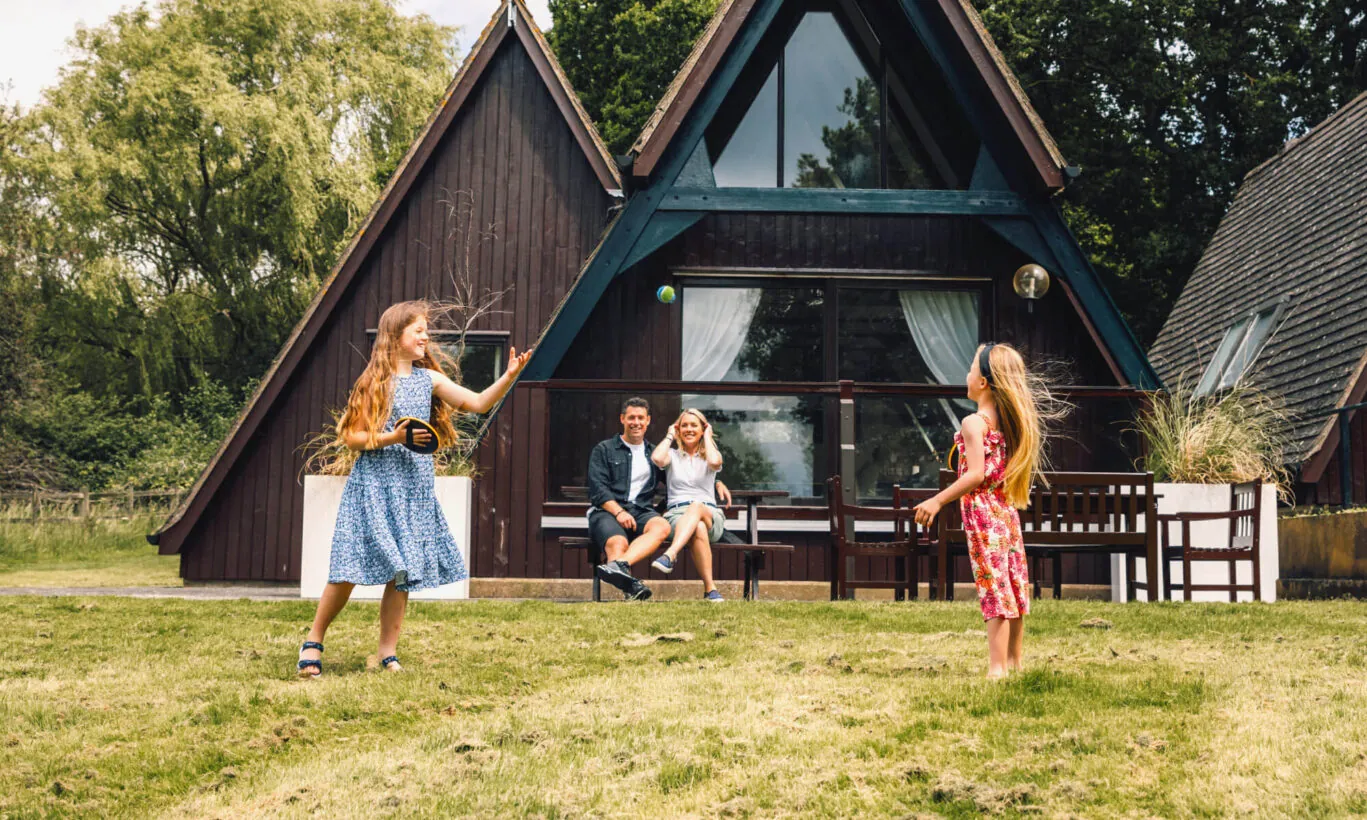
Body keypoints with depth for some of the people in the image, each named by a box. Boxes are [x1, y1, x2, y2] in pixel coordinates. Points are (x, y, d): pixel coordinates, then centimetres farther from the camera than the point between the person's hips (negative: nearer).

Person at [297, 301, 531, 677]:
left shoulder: (429, 379, 8)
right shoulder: (375, 381, -3)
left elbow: (478, 402, 0)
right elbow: (349, 436, -5)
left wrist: (509, 376, -13)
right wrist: (391, 438, -17)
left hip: (414, 489, 4)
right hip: (373, 485, -4)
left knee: (403, 571, 3)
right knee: (350, 570, -6)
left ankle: (387, 652, 13)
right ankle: (314, 641, 10)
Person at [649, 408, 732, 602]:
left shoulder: (709, 455, 18)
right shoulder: (673, 455, 19)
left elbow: (714, 462, -10)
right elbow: (657, 459, -8)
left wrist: (707, 437, 6)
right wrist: (670, 436, 9)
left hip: (710, 515, 0)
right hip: (676, 515, 0)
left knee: (697, 506, -40)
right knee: (698, 529, -39)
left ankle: (670, 555, -61)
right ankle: (710, 589, -48)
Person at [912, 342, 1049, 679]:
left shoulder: (975, 423, -13)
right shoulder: (1011, 419, 10)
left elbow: (976, 474, -20)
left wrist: (937, 501, -17)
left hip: (982, 512, -8)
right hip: (1007, 511, 8)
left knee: (995, 590, -8)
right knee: (1013, 589, 11)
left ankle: (997, 668, -7)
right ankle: (1014, 663, 19)